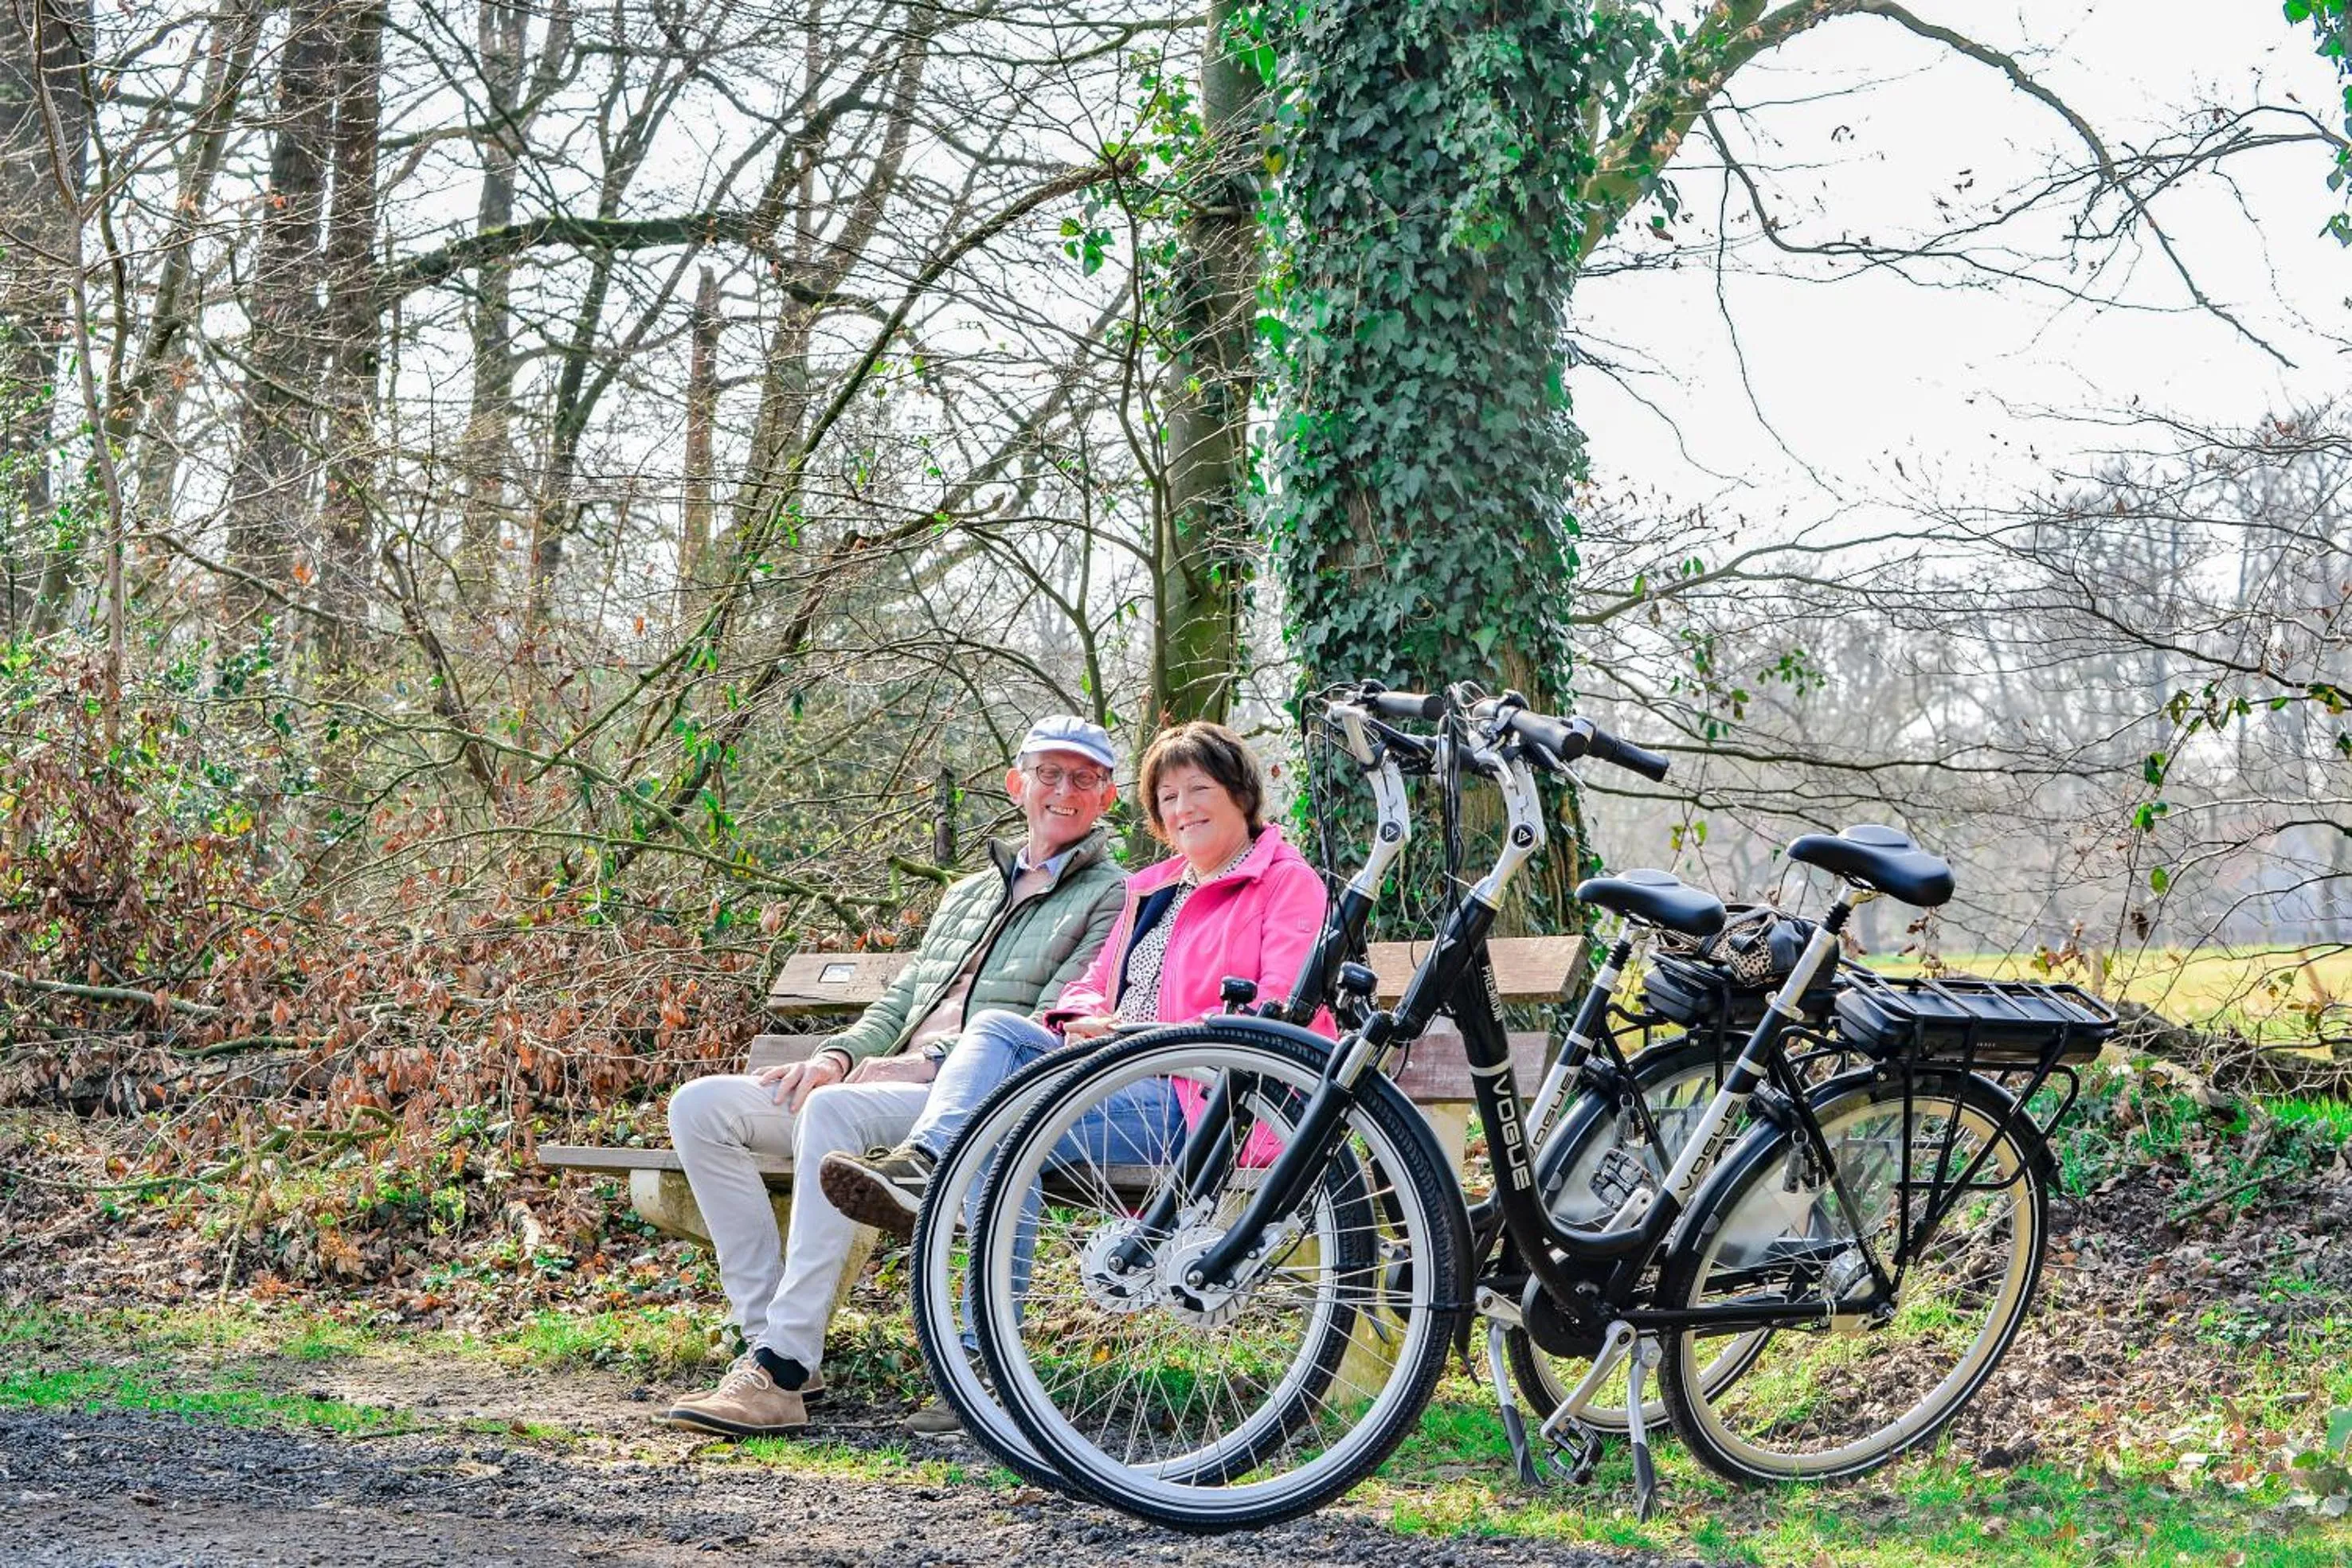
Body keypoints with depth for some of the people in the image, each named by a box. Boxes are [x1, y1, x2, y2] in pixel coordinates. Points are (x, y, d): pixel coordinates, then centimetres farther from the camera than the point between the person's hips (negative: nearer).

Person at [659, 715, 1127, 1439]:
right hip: (897, 1084, 8)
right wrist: (839, 1055, 2)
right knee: (703, 1106, -9)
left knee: (834, 1111, -37)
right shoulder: (968, 894, 30)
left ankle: (784, 1370, -38)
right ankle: (767, 1333, -13)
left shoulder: (1113, 898, 5)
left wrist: (923, 1063, -15)